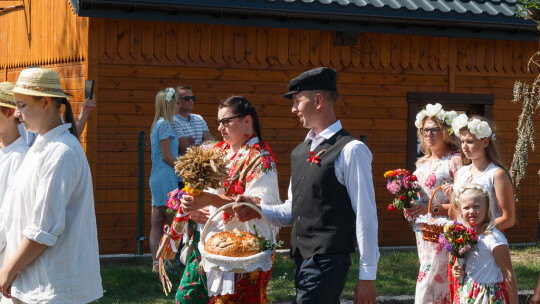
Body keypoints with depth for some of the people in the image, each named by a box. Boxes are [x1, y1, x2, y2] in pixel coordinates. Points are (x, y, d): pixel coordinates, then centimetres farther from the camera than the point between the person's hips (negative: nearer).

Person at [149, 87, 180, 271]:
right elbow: (167, 156, -14)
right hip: (166, 178, -10)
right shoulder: (164, 125, -11)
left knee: (157, 223, 6)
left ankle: (156, 263, 6)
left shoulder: (157, 125, 18)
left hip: (157, 178, 10)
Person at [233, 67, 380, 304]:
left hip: (328, 263, -8)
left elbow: (365, 215, -12)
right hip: (301, 259, 8)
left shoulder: (350, 150, -10)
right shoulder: (300, 152, 15)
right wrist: (258, 210, 3)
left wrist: (367, 276, -12)